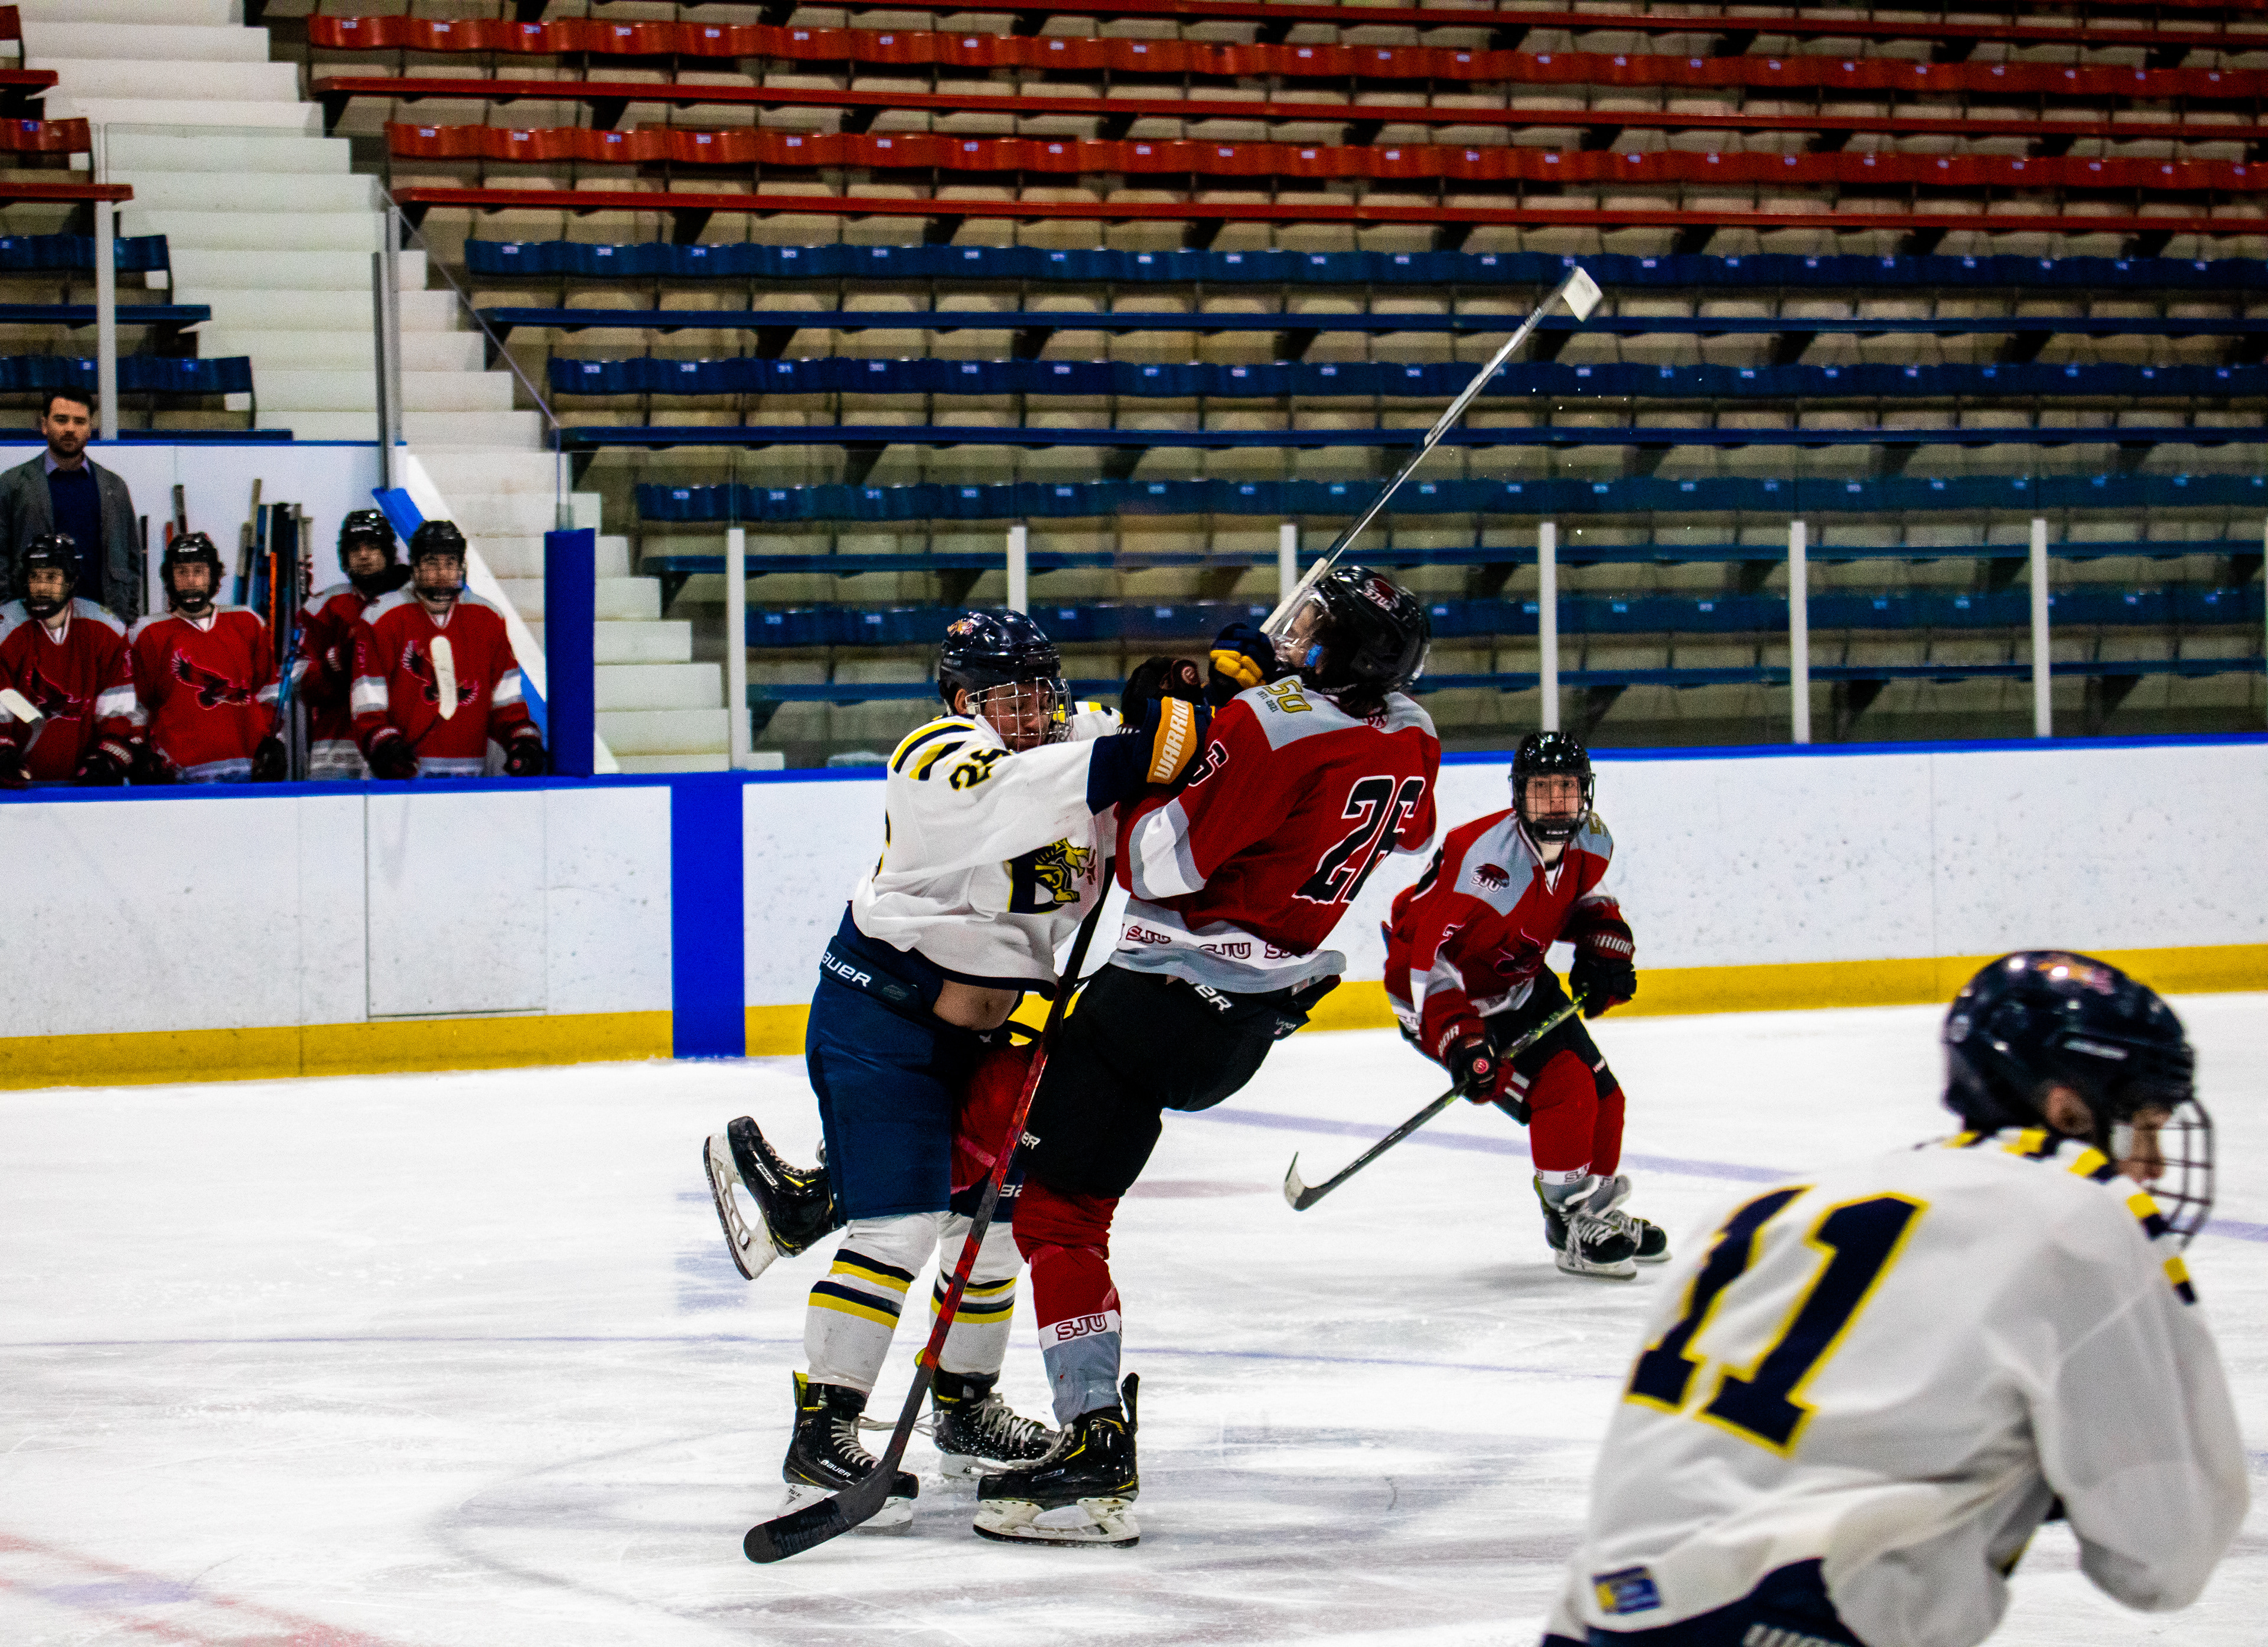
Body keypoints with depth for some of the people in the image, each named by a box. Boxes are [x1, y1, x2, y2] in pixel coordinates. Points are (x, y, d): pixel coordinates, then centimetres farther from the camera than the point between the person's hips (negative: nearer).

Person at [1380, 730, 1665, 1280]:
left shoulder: (1591, 842, -10)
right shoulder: (1491, 858, -35)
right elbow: (1434, 956, -34)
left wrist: (1604, 947, -5)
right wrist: (1461, 1040, -41)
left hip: (1519, 981, 8)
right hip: (1448, 993, -8)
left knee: (1601, 1093, 10)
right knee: (1562, 1089, -20)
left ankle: (1601, 1211, 33)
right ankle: (1572, 1227, -6)